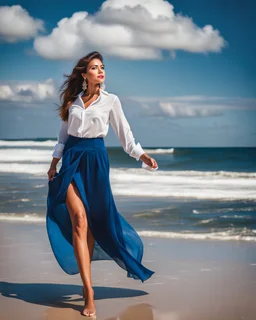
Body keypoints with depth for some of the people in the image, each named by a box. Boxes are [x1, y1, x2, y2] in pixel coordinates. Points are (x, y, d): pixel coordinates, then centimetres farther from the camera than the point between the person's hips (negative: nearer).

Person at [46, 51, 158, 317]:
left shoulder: (111, 100, 3)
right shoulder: (73, 100, 8)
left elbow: (123, 133, 7)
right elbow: (64, 132, 13)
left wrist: (142, 156, -1)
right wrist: (54, 164, 11)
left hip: (95, 158, 0)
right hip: (71, 158, 0)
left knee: (94, 221, 2)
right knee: (79, 220, -12)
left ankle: (86, 280, 20)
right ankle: (88, 292, -16)